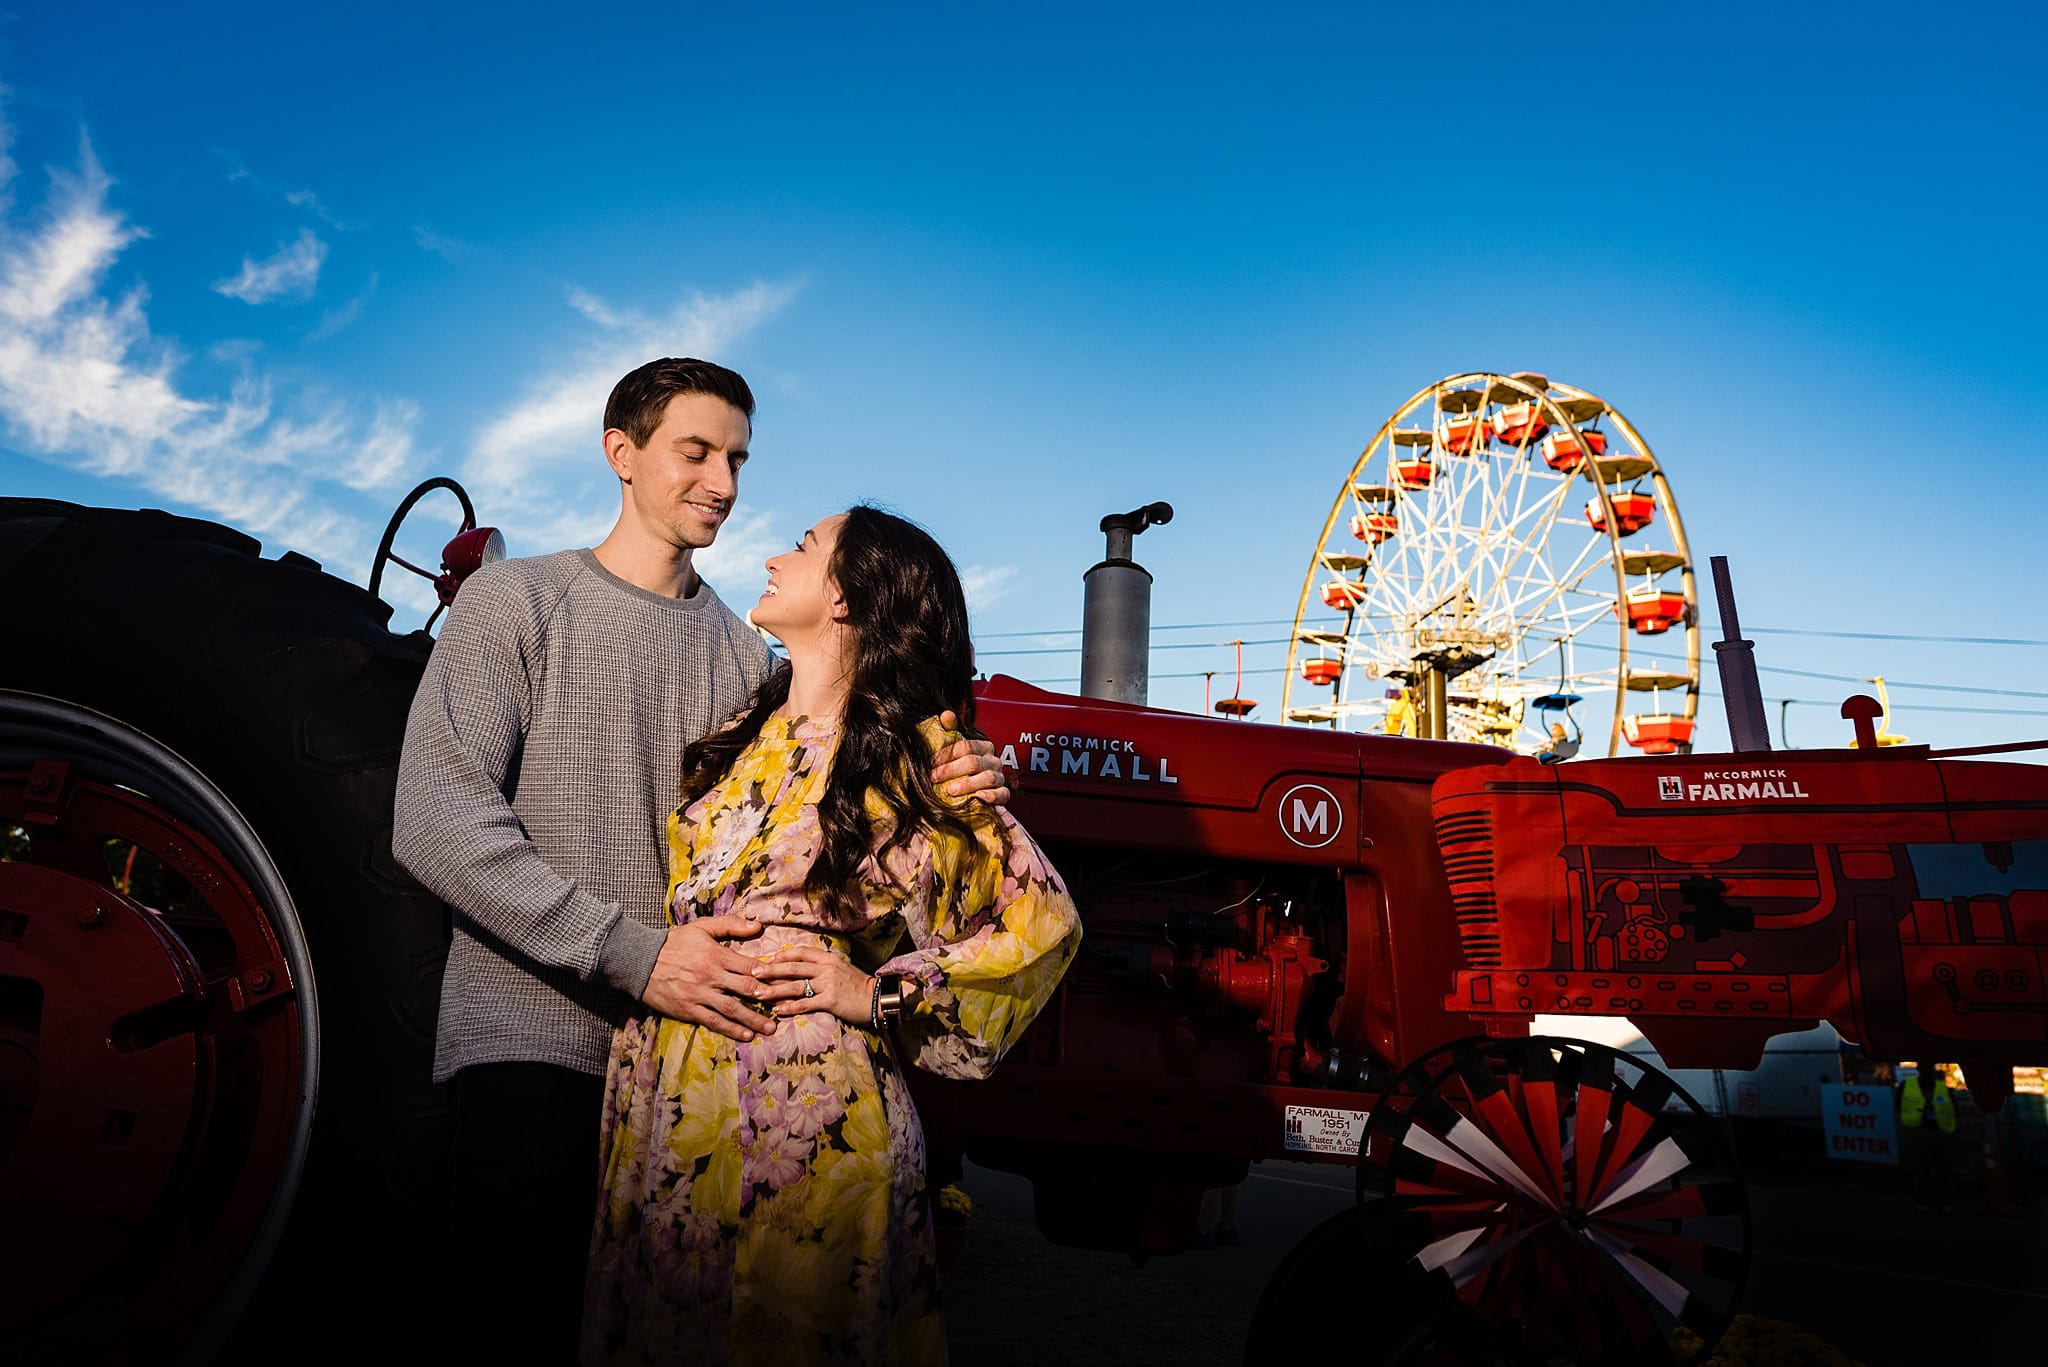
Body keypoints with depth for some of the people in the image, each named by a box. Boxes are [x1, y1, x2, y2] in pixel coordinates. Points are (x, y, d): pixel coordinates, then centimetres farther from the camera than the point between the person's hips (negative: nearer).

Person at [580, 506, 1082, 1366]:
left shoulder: (912, 761, -7)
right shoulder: (737, 736, 10)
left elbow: (1042, 921, -5)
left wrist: (881, 993, -10)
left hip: (804, 1128, -5)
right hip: (669, 1114, 6)